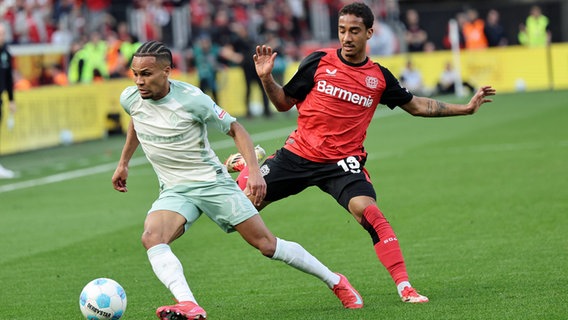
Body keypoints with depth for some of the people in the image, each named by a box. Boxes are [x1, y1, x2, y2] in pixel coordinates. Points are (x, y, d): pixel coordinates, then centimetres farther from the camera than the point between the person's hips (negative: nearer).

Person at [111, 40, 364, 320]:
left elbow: (235, 129, -5)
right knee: (151, 238, -28)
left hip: (213, 182, -4)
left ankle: (335, 282, 17)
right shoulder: (130, 99, -5)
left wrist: (254, 170, -16)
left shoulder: (192, 99, -18)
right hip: (174, 191, 4)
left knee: (266, 244, -2)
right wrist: (123, 163, 26)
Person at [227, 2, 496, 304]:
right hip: (298, 153, 1)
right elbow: (284, 102, 7)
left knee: (367, 211, -25)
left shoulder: (379, 77, 3)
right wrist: (266, 78, -11)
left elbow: (416, 105, 17)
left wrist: (466, 108, 13)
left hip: (342, 162, -1)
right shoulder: (318, 62, 0)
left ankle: (404, 287, -24)